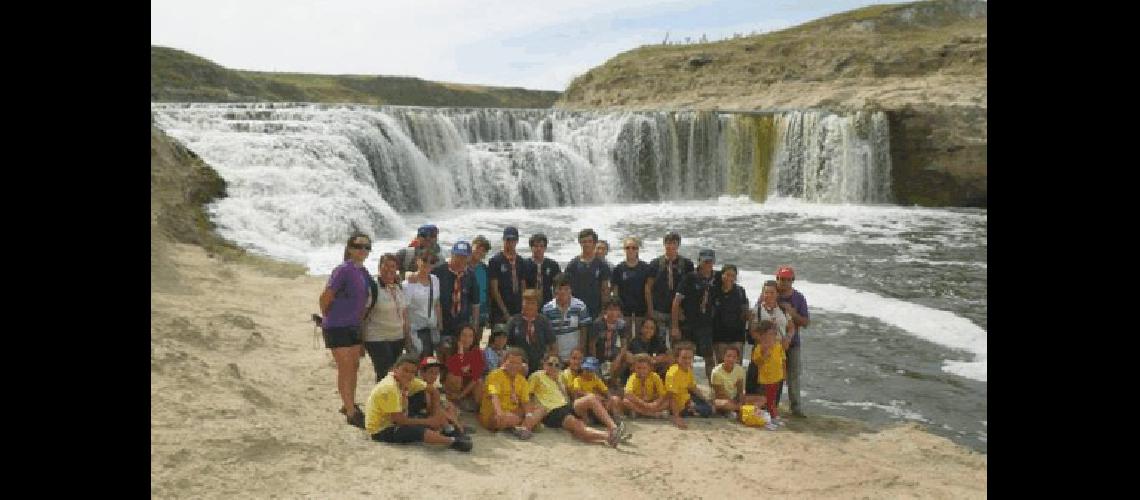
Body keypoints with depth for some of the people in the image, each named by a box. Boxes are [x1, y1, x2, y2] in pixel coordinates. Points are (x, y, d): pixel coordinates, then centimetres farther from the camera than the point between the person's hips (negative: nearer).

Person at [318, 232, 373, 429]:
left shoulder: (364, 273, 7)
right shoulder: (343, 271, -17)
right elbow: (324, 299, -15)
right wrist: (328, 319, -1)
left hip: (354, 327, 8)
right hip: (337, 327, -8)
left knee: (354, 366, 15)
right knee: (345, 368, -6)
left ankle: (349, 405, 30)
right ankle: (351, 413, -1)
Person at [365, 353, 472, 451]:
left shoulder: (405, 381, -1)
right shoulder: (390, 388, -25)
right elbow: (399, 420, -24)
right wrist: (428, 421, -18)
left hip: (392, 424, 9)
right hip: (380, 431, -9)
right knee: (419, 431, -28)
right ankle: (453, 442, -31)